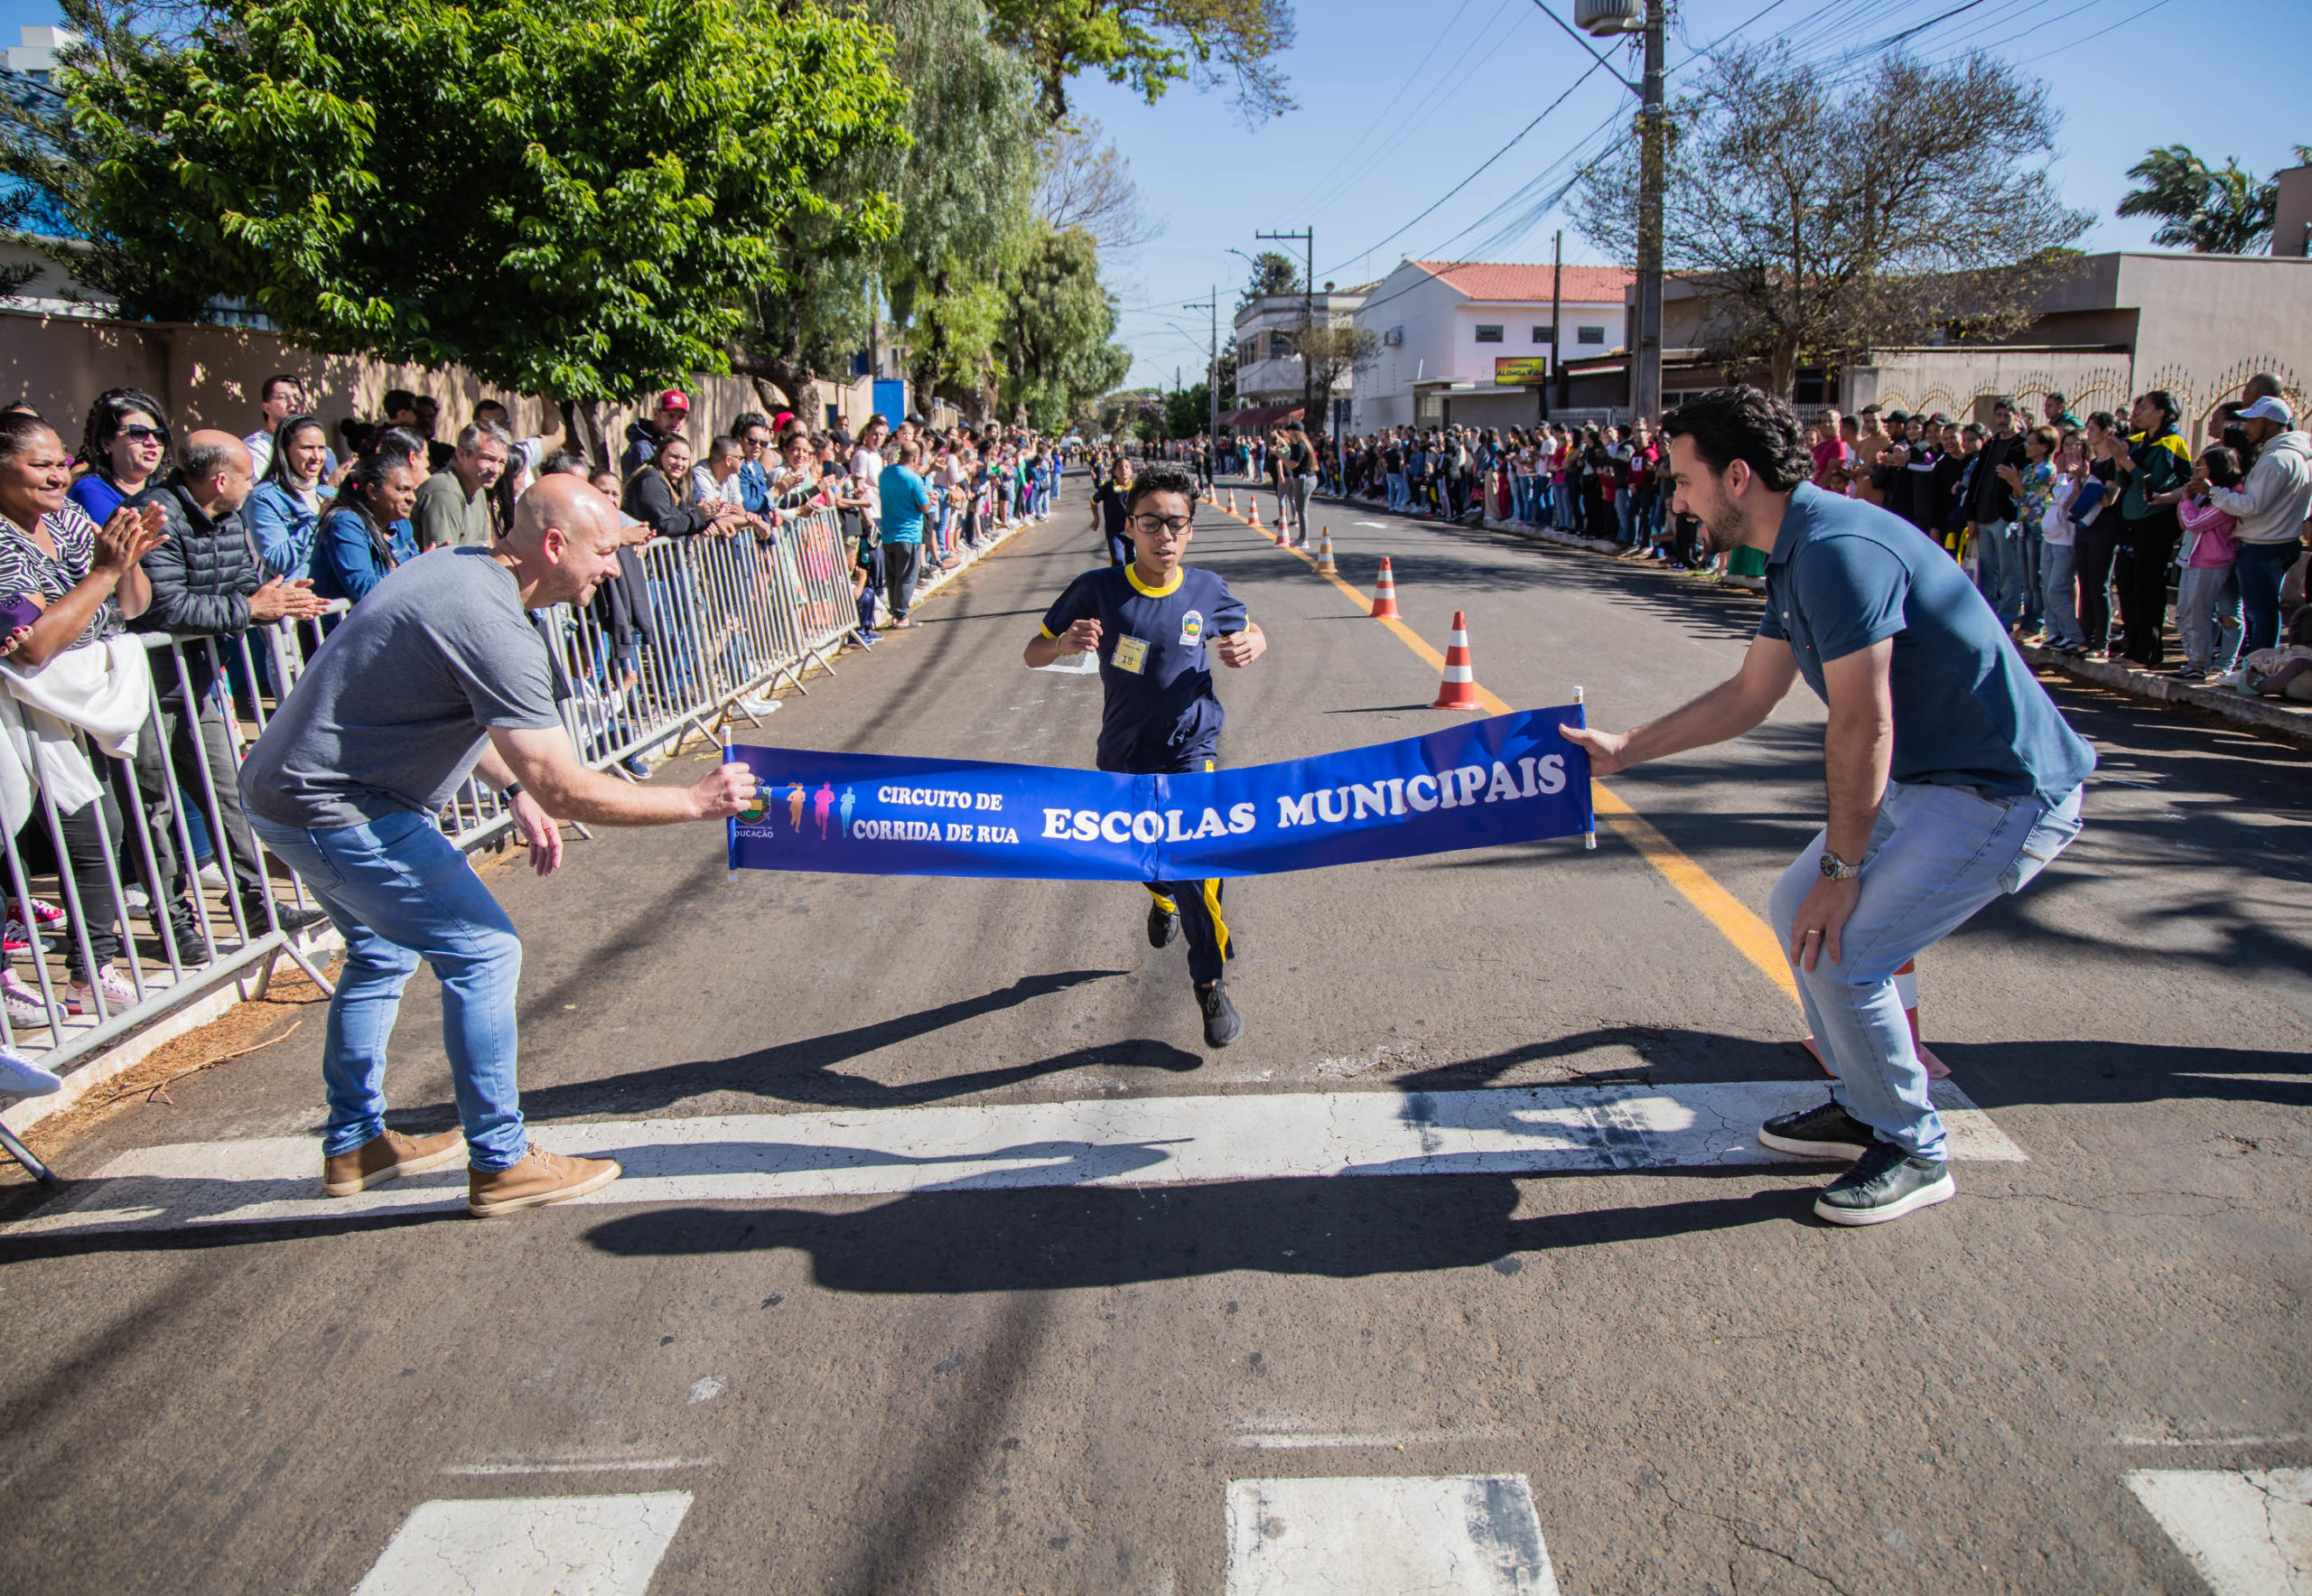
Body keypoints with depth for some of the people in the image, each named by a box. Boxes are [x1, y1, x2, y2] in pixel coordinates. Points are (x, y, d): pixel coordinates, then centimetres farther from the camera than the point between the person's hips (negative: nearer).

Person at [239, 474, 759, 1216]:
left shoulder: (455, 567, 6)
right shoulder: (495, 627, -26)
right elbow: (567, 790, -27)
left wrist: (517, 792, 15)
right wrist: (694, 801, -17)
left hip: (285, 787, 11)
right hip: (337, 807, -11)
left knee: (384, 952, 23)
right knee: (483, 952, -5)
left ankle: (354, 1144, 37)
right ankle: (501, 1165, 4)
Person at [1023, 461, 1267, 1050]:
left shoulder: (1206, 589, -7)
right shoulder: (1098, 589, -12)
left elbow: (1248, 634, 12)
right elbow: (1033, 654, -7)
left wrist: (1251, 645, -13)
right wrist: (1066, 642, -29)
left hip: (1189, 750, -2)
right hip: (1122, 754, 2)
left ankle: (1210, 982, 1)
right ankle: (1163, 900, 60)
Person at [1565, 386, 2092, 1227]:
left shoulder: (1838, 550, -25)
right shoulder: (1796, 555, 8)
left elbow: (1861, 727, -24)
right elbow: (1749, 694, 16)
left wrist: (1840, 869, -17)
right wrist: (1625, 747, 16)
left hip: (2005, 792, -10)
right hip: (1926, 776, 10)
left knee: (1840, 953, -12)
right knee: (1797, 906, 14)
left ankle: (1913, 1152, 11)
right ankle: (1863, 1105, 29)